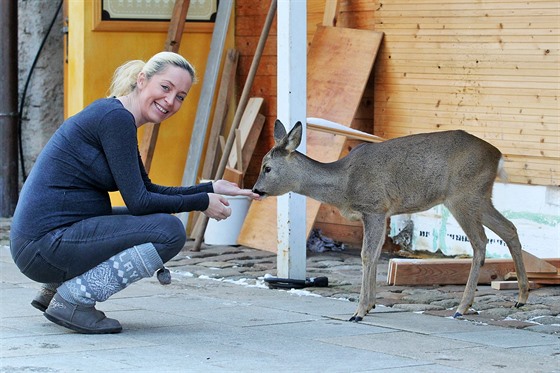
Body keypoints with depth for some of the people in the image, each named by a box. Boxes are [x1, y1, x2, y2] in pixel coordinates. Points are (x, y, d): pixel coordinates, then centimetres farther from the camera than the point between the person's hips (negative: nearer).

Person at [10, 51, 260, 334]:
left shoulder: (118, 117, 16)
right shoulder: (116, 117, -14)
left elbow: (149, 191, 23)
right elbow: (139, 201, -16)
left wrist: (210, 189, 16)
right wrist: (202, 202, -4)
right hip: (45, 244, -10)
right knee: (169, 231, -14)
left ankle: (54, 289, 16)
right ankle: (72, 300, -10)